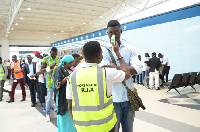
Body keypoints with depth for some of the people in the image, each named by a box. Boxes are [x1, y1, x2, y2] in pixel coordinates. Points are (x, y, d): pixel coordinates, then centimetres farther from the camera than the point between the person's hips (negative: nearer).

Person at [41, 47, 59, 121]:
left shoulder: (58, 58, 9)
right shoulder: (46, 59, -4)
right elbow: (42, 70, -7)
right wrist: (50, 67, -22)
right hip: (50, 81, -4)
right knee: (49, 98, 2)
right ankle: (47, 114, 17)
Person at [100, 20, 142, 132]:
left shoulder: (130, 49, 5)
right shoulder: (104, 51, -3)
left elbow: (138, 69, -12)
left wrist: (114, 67, -19)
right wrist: (128, 69, -18)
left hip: (129, 97, 3)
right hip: (113, 98, -3)